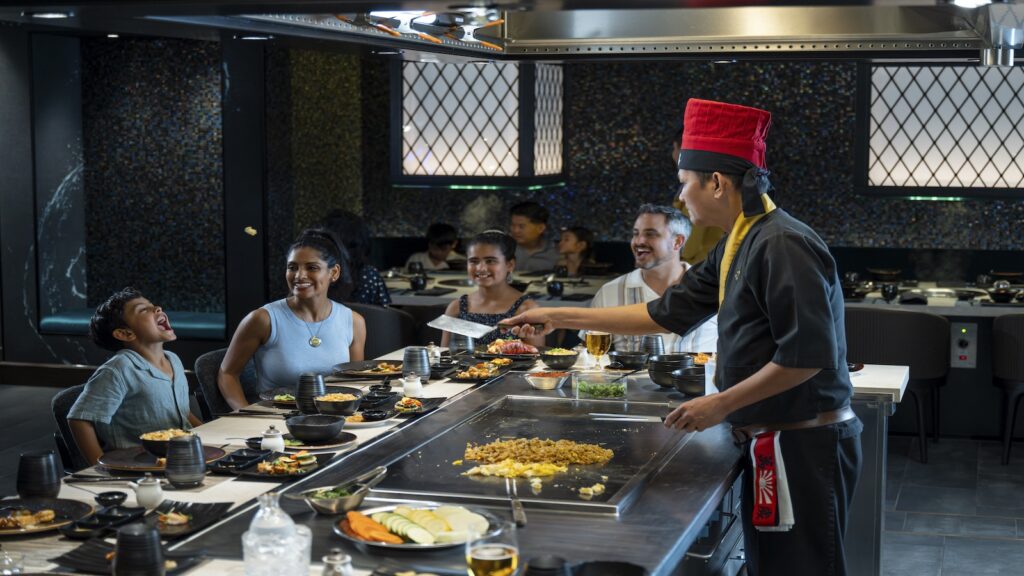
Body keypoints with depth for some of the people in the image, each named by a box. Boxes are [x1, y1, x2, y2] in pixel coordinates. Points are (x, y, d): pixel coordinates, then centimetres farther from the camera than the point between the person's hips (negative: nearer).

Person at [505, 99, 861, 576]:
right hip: (771, 442, 10)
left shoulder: (783, 245, -19)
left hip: (804, 446, -10)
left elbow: (808, 354, -24)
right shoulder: (736, 247, 13)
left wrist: (721, 404, -16)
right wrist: (559, 318, 18)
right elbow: (666, 314, 18)